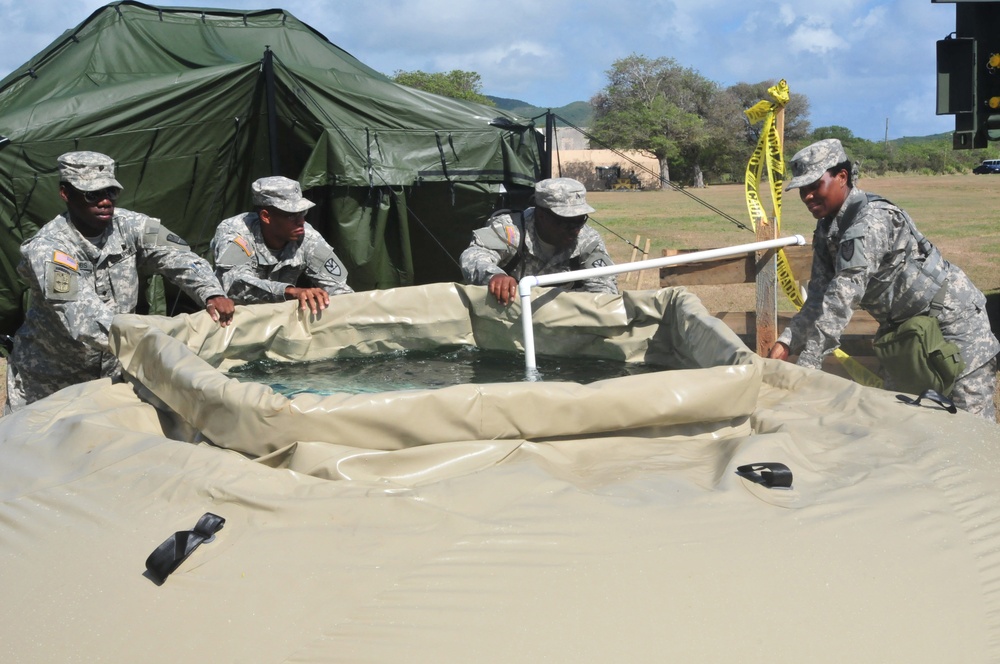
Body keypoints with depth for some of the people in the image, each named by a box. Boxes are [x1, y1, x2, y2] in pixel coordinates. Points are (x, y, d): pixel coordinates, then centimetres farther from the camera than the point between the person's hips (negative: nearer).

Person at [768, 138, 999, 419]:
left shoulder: (869, 222, -29)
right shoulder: (827, 229, 0)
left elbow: (842, 299, -36)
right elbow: (819, 296, -3)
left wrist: (805, 365, -38)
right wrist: (786, 343, -18)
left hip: (953, 319, -9)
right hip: (904, 323, 9)